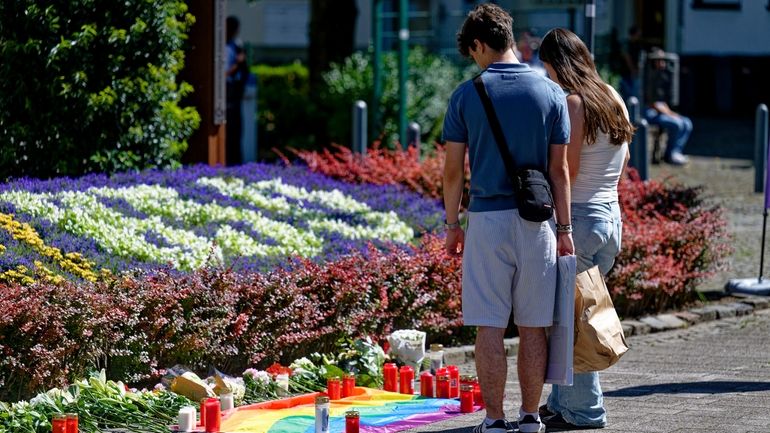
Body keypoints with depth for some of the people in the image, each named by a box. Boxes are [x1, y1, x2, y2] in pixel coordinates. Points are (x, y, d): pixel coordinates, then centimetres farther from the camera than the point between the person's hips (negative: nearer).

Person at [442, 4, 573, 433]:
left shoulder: (467, 95, -2)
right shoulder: (550, 92, 1)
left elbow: (453, 169, 0)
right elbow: (559, 170, 2)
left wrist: (452, 225, 10)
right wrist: (565, 229, 7)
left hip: (487, 220, -2)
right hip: (537, 221, 2)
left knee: (490, 326, 2)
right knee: (534, 326, 8)